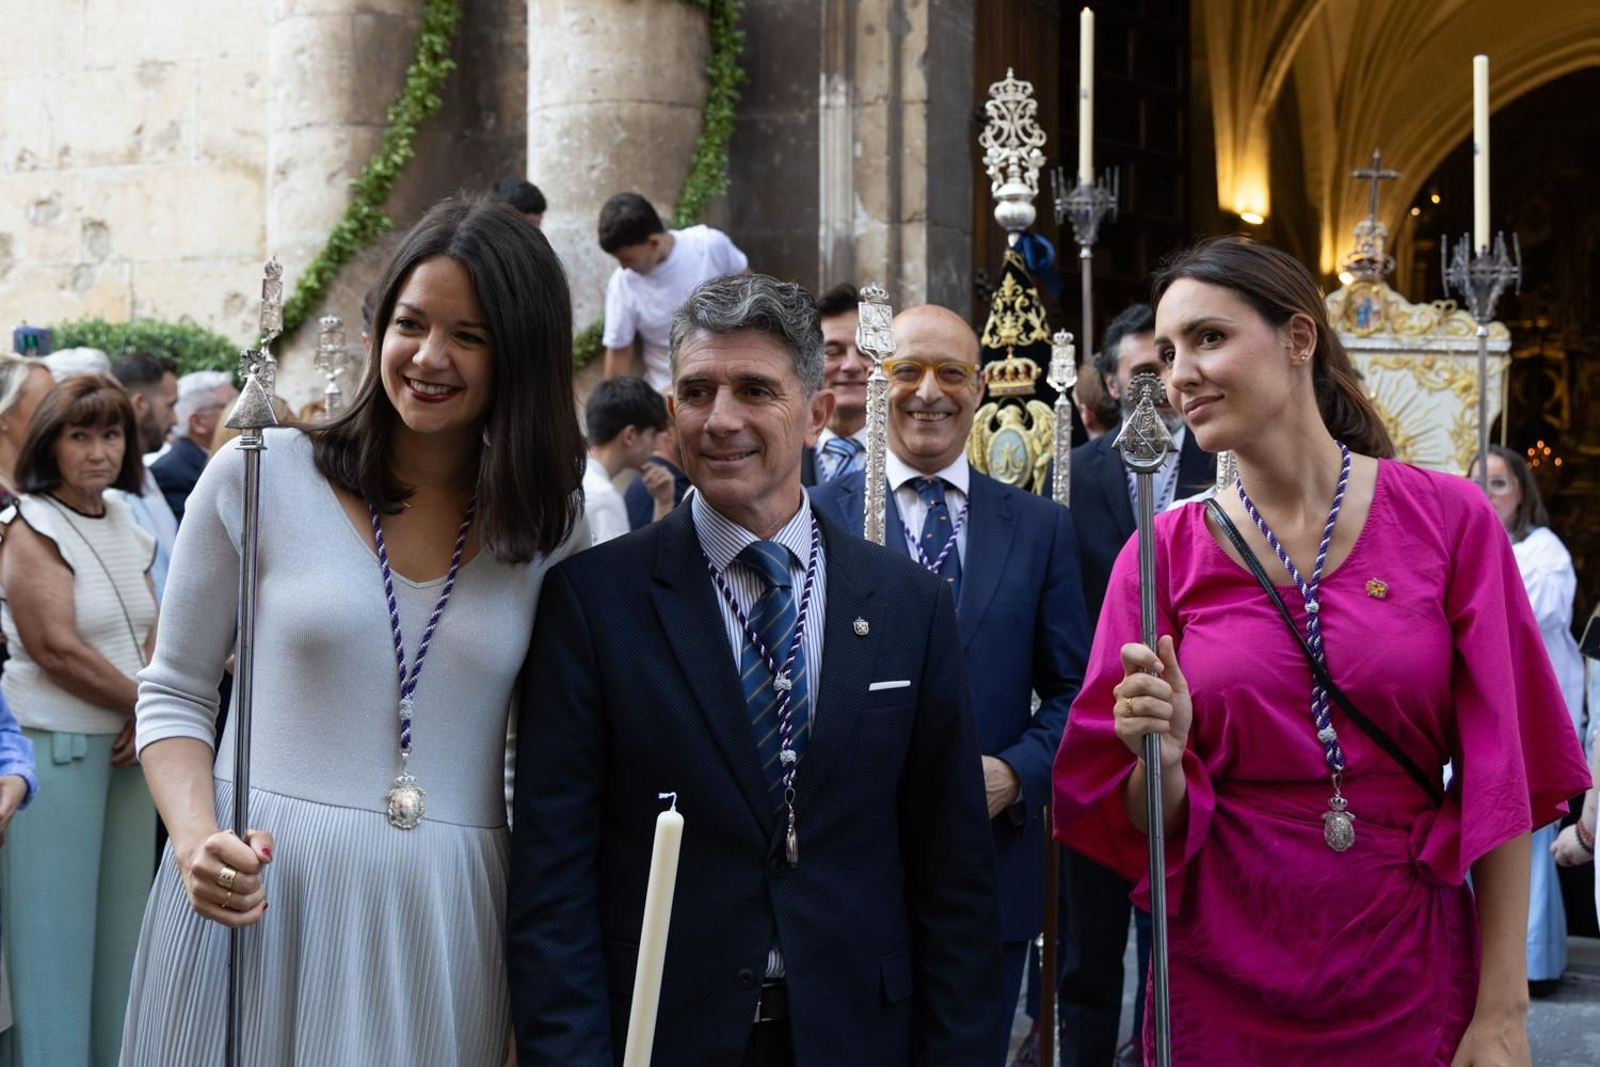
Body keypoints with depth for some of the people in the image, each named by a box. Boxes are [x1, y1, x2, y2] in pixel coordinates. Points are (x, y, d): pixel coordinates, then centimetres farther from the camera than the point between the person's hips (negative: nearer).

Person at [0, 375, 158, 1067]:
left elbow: (153, 633, 11)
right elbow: (56, 648, -16)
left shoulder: (126, 525, 12)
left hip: (128, 745, 6)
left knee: (123, 915, 8)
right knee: (56, 924, -1)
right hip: (56, 744, -6)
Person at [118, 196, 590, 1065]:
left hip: (444, 916, 2)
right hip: (254, 895, -1)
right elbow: (174, 694, 6)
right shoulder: (259, 476, -1)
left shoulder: (551, 530, 5)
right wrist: (196, 839, -12)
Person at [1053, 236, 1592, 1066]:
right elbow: (1147, 827, 1)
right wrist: (1162, 754, -21)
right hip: (1223, 987, 1)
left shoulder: (1448, 519, -5)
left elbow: (1501, 779, -4)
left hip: (1411, 975, -1)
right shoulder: (1166, 553, -2)